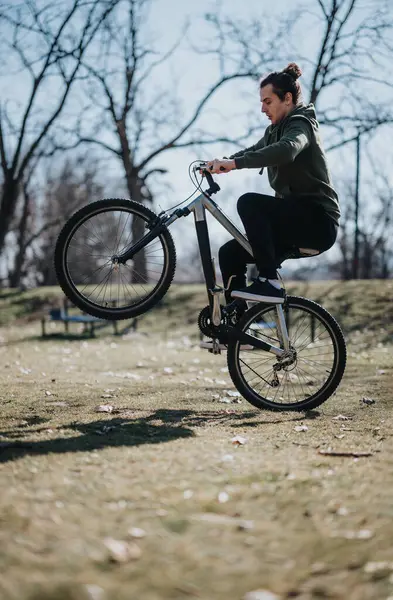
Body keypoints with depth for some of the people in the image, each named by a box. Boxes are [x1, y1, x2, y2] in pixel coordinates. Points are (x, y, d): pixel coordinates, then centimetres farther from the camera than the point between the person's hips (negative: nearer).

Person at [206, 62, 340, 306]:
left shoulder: (301, 124, -10)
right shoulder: (275, 130, 20)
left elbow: (286, 150, -32)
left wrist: (235, 163, -38)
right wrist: (220, 163, -4)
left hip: (318, 221, -9)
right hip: (296, 220, 9)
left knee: (249, 203, -27)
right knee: (229, 254, 0)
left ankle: (269, 282, -25)